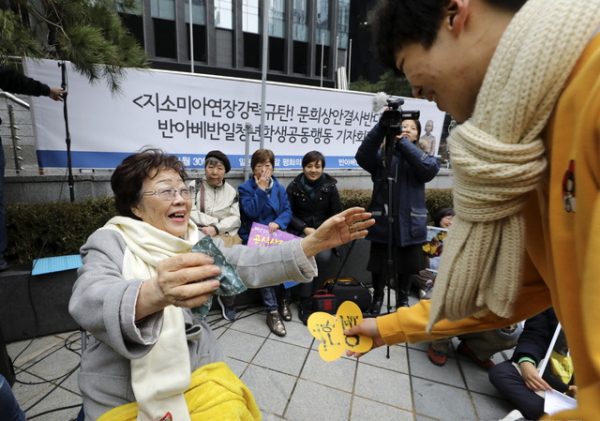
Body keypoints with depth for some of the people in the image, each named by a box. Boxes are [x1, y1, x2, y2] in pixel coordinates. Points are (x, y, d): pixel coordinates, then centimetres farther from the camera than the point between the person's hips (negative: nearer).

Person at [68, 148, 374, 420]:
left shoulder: (196, 241, 1)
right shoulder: (108, 243, -12)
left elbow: (248, 264, -12)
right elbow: (89, 302, -32)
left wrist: (315, 243, -24)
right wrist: (156, 293, -54)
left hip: (198, 371, 4)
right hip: (125, 394, -3)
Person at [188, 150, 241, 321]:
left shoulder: (231, 191, 14)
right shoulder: (195, 186, 6)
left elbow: (235, 218, 5)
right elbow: (190, 213, -5)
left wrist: (216, 228, -12)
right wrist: (218, 220, -9)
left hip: (225, 235, 3)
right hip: (200, 234, -2)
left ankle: (228, 301, -1)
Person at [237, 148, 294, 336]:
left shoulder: (280, 188, 13)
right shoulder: (245, 188, 2)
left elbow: (288, 211, 3)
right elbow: (251, 212, -12)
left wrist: (278, 223, -17)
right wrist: (261, 189, -13)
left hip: (275, 235, 3)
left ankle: (284, 300, -4)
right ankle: (272, 311, -22)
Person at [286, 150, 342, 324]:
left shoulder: (330, 186, 5)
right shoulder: (294, 186, 2)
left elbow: (336, 213, 6)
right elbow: (288, 213, 1)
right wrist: (305, 228, -12)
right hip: (300, 231, -1)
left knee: (323, 257, -28)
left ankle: (313, 298, -6)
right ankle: (305, 304, -14)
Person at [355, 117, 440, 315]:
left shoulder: (420, 156, 8)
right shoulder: (382, 155, 4)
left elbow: (431, 168, -15)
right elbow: (362, 157, -18)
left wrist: (403, 143, -20)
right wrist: (381, 127, -28)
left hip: (409, 222, 2)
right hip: (382, 220, -1)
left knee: (406, 266, 14)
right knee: (379, 266, 6)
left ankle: (403, 300, 36)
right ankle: (377, 300, 29)